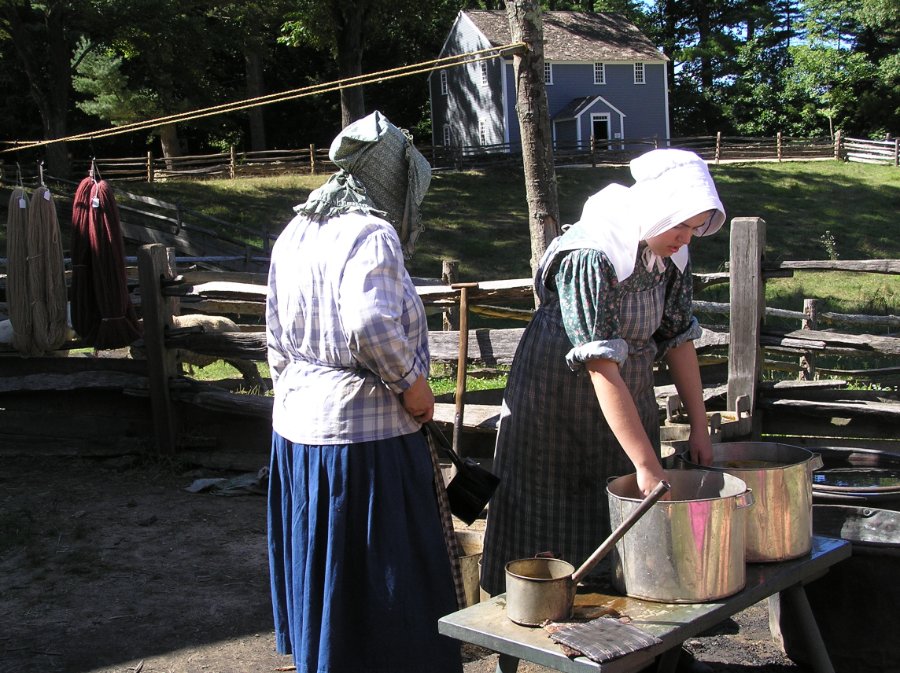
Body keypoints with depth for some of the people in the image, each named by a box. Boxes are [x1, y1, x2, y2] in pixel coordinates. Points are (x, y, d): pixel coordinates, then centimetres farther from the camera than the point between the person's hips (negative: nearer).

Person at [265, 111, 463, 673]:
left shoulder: (295, 234, 11)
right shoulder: (372, 234, -15)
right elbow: (372, 326, -30)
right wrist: (413, 385, -15)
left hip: (297, 428, 9)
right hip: (363, 437, -8)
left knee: (322, 575, 21)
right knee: (381, 581, 4)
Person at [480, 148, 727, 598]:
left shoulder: (671, 253, -4)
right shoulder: (589, 257, -27)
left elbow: (678, 338, 6)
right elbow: (602, 368, -32)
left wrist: (699, 426, 3)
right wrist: (647, 465, -33)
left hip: (628, 407, 7)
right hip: (559, 406, -7)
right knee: (550, 540, 3)